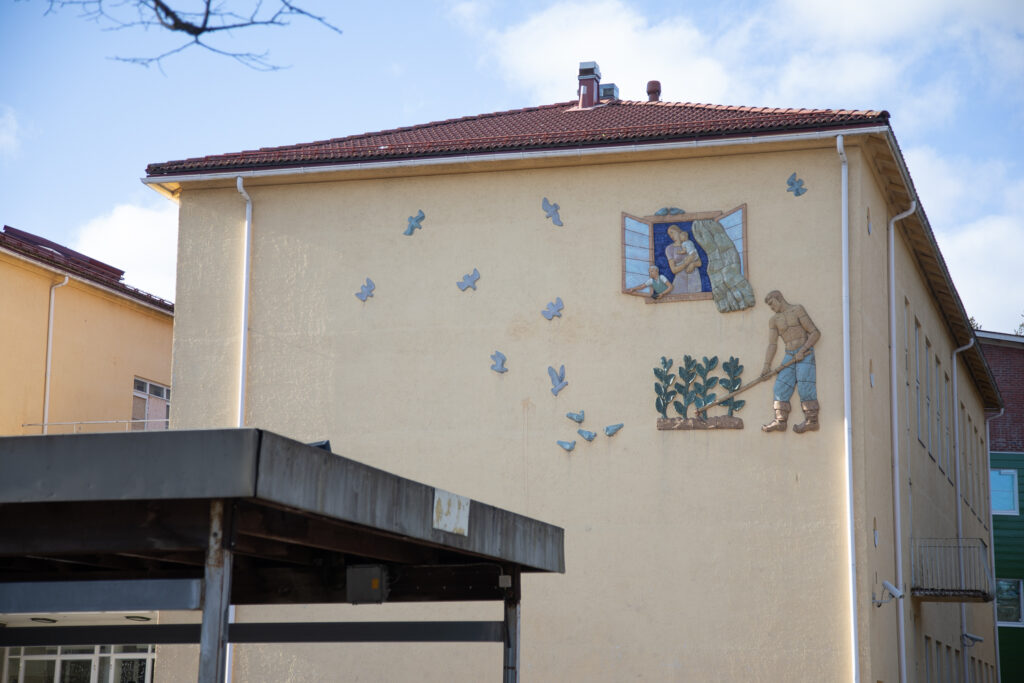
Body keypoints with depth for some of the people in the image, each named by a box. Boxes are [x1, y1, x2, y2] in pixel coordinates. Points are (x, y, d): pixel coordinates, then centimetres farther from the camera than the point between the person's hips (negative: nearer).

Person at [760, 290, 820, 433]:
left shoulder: (797, 310, -4)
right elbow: (772, 344, 5)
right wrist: (767, 365, -7)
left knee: (804, 385, -15)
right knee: (781, 386, -4)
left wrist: (803, 350, -16)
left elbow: (815, 333, -8)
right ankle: (780, 421, -6)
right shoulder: (774, 320, 12)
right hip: (790, 355, 6)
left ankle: (811, 420, -17)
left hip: (805, 353, -6)